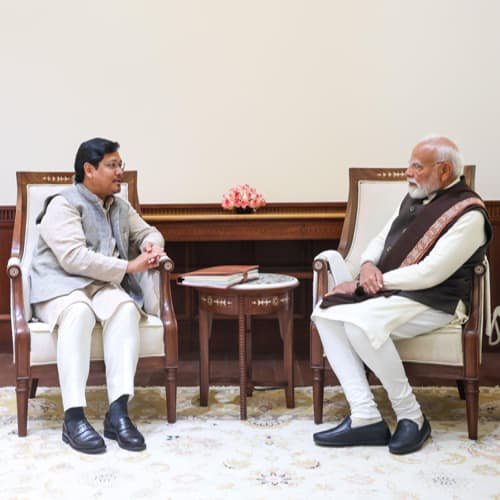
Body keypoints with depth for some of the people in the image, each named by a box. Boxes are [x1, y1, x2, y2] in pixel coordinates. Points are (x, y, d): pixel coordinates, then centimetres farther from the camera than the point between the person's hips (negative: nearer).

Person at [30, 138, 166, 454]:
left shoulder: (120, 207, 16)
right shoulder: (63, 205, -7)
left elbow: (147, 232, 25)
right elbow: (74, 258, -20)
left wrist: (151, 244, -2)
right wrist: (128, 267, -19)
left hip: (103, 285, 5)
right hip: (60, 284, -5)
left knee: (125, 308, -31)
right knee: (79, 312, -40)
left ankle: (118, 411, -38)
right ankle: (74, 417, -42)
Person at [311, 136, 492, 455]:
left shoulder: (468, 214, -13)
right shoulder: (414, 199, 15)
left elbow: (429, 274, -21)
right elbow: (381, 240, 21)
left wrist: (369, 283, -17)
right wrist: (368, 265, -4)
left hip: (435, 301, -9)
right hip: (391, 291, 9)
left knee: (361, 322, -33)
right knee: (326, 312, -13)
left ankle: (411, 417, -16)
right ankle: (365, 418, -18)